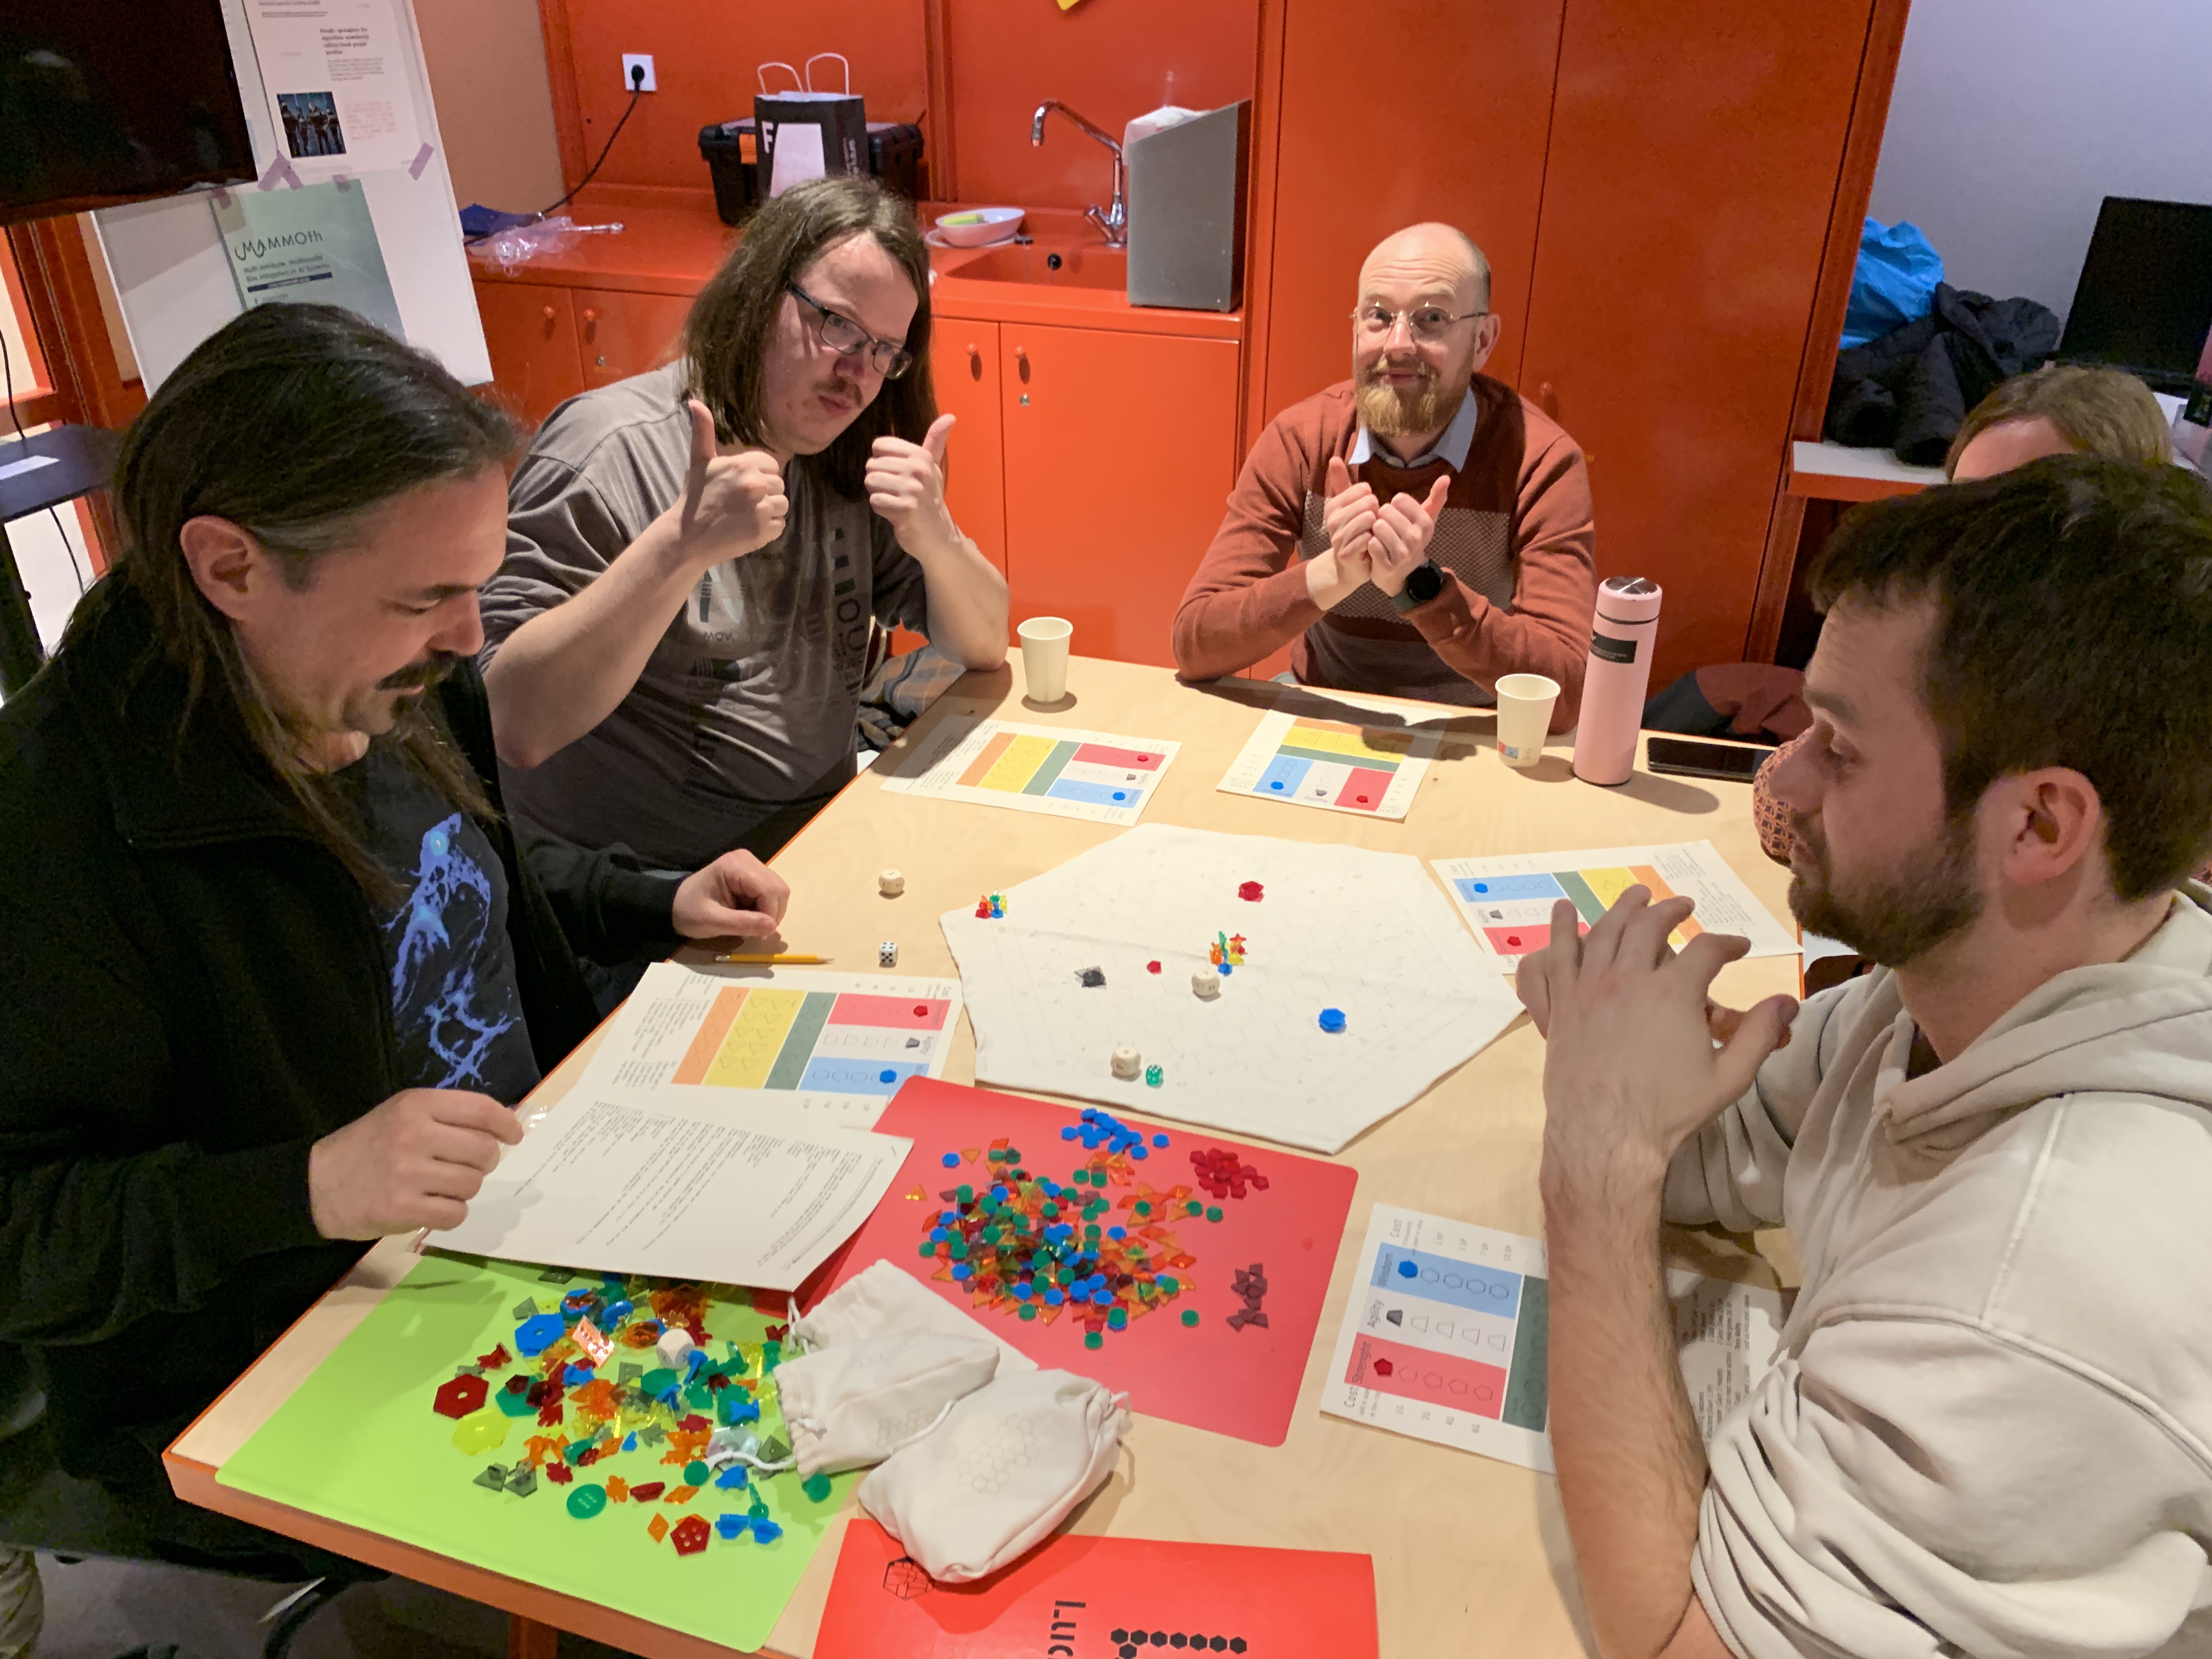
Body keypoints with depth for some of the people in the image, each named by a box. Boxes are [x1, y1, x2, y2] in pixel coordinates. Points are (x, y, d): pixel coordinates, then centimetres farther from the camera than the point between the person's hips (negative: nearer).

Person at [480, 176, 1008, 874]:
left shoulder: (851, 465, 7)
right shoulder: (610, 449, -13)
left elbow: (983, 646, 8)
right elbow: (515, 725, -22)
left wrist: (935, 537, -13)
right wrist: (683, 544, -31)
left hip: (822, 837, 8)